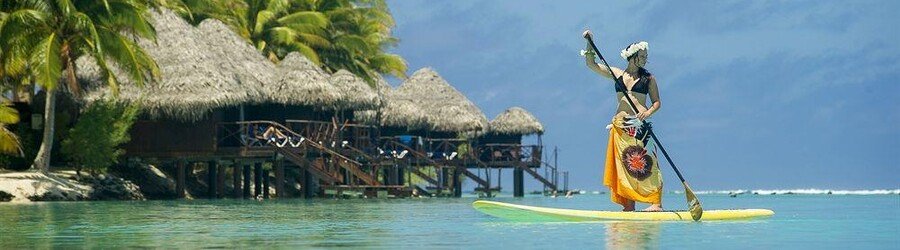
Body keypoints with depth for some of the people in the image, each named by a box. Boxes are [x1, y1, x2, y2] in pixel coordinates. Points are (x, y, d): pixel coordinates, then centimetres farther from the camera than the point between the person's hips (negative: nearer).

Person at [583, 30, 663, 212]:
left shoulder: (648, 78, 6)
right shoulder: (616, 74, 13)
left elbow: (657, 102, 6)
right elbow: (592, 65, 11)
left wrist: (649, 112, -14)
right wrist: (590, 45, -1)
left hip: (640, 125, -3)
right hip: (620, 125, 3)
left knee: (645, 163, -12)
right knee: (623, 164, 0)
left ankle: (656, 202, -14)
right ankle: (628, 206, 2)